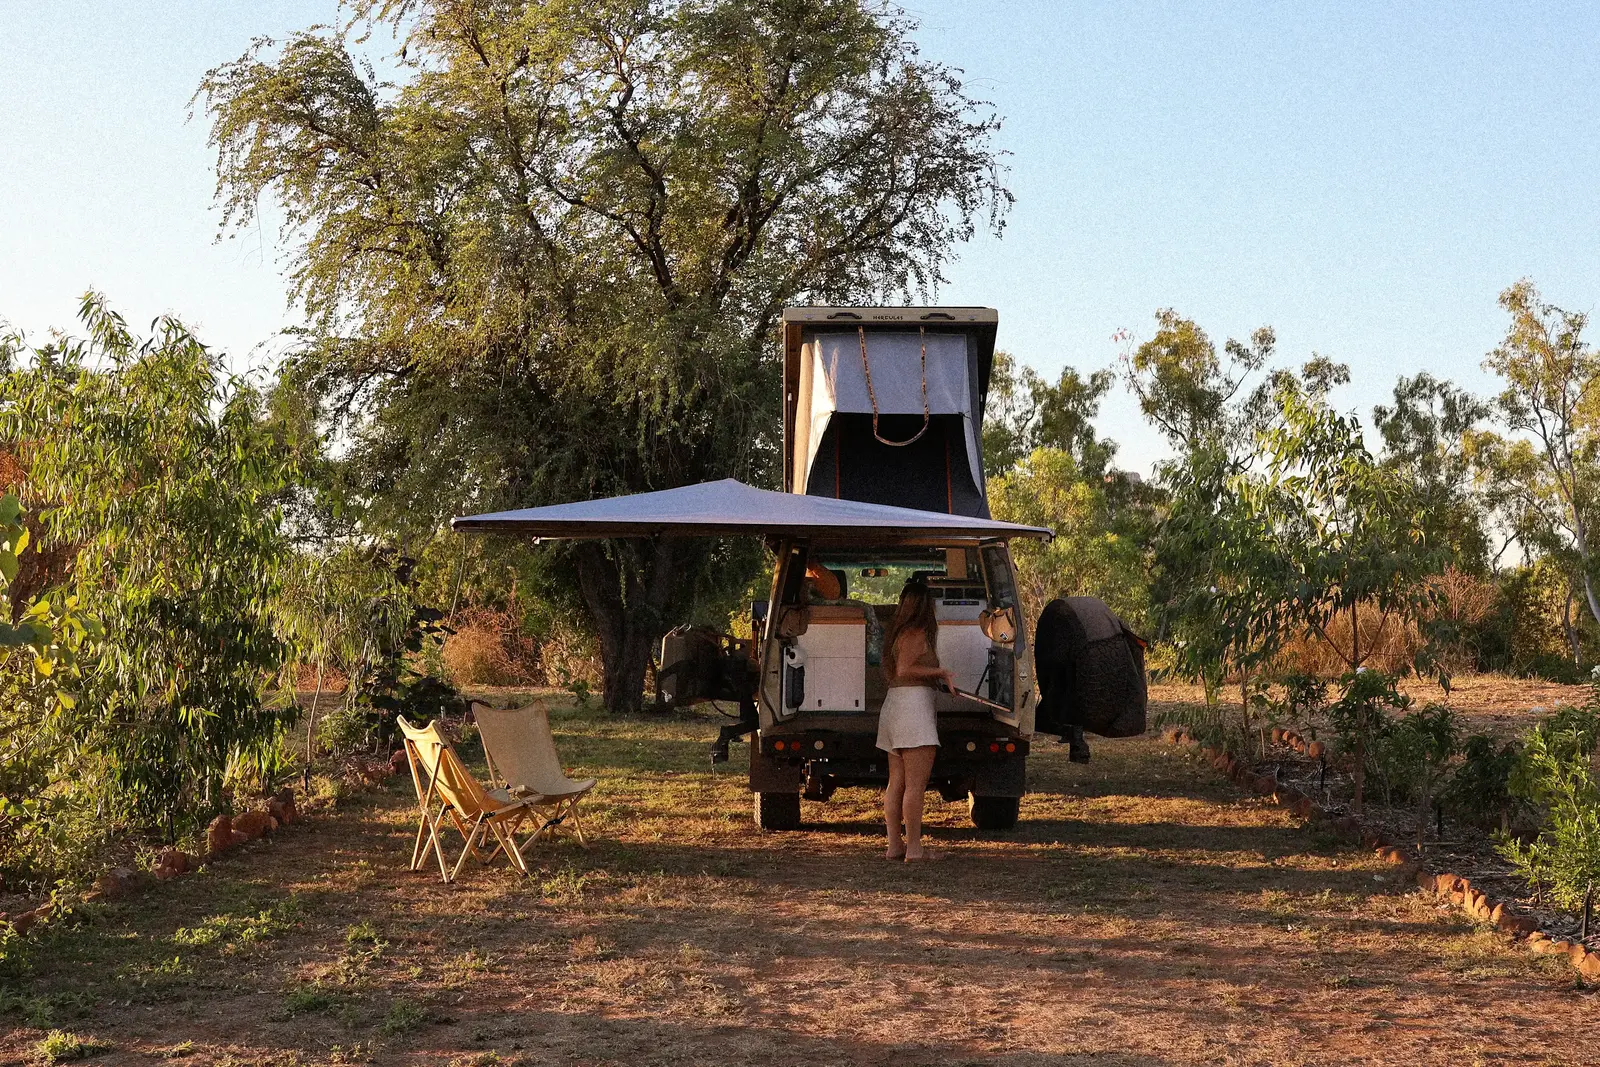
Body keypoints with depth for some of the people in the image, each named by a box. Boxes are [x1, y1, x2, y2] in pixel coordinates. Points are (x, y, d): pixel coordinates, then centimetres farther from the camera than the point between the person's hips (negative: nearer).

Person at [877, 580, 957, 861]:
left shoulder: (897, 632, 17)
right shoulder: (917, 633, -10)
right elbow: (904, 670, -18)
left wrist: (939, 677, 22)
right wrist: (940, 672, -12)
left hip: (894, 704, 10)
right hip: (913, 704, -10)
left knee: (896, 783, 9)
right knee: (916, 784, -9)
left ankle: (894, 845, 11)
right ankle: (914, 848, -9)